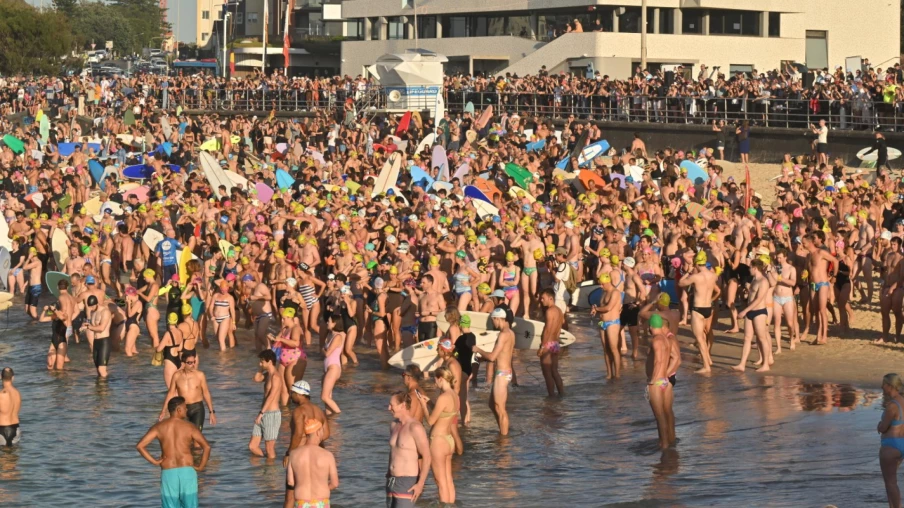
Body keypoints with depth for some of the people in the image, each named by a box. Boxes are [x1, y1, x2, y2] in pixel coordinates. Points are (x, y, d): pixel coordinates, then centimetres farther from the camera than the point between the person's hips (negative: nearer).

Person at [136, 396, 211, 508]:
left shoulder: (159, 427, 3)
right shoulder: (190, 427, -2)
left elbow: (140, 445, -5)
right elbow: (207, 446, -12)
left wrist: (154, 461, 3)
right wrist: (201, 467, -2)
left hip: (168, 473, 1)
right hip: (187, 471, -1)